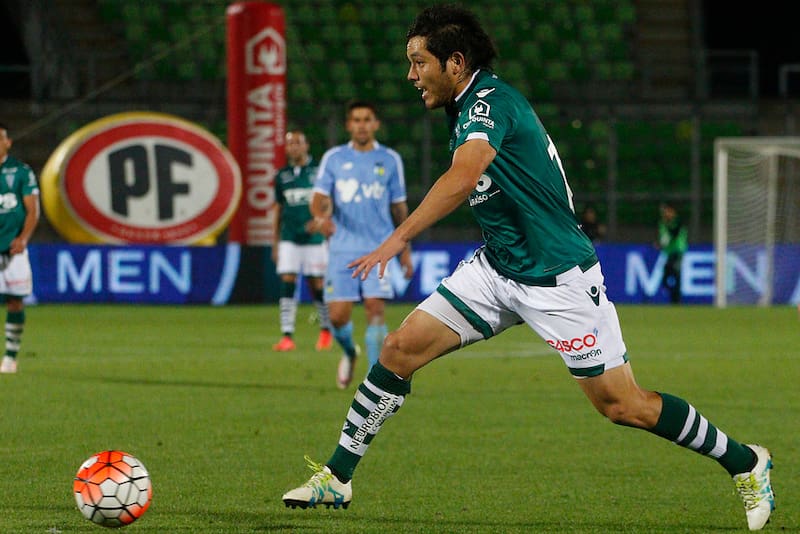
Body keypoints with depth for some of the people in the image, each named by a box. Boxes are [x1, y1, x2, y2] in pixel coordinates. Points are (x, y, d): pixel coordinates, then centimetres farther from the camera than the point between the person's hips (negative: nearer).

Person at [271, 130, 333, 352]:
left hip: (314, 238, -2)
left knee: (317, 286, 1)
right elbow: (278, 209, 15)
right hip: (289, 239, 2)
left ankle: (326, 330, 22)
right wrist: (275, 243, 14)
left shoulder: (318, 172, 0)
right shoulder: (282, 176, 9)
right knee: (287, 285, -8)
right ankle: (287, 336, -8)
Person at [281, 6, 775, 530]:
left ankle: (747, 463, 14)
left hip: (559, 278, -9)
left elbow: (462, 179, -38)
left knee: (622, 405, -4)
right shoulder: (469, 107, 9)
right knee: (401, 348, -3)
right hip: (497, 268, 9)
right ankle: (336, 477, 6)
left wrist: (398, 238, -44)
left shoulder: (491, 102, -20)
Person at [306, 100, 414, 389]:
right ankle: (349, 352, 29)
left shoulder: (390, 159, 7)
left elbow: (399, 206, 14)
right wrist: (321, 216, -25)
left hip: (379, 248, -1)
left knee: (375, 308, -13)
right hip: (342, 249, 1)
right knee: (338, 315, -3)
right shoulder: (333, 158, 6)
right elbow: (320, 197, -2)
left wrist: (405, 249, 14)